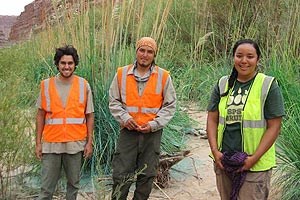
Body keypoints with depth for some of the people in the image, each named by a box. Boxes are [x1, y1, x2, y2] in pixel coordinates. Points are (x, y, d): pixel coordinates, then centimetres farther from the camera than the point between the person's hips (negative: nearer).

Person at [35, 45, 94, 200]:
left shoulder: (83, 85, 1)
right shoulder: (46, 85, 3)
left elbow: (89, 116, 3)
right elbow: (40, 115, 7)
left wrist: (89, 142, -1)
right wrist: (38, 143, 3)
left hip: (76, 144, 0)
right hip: (51, 144, 0)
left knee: (73, 184, 10)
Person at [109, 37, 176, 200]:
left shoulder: (164, 76, 1)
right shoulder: (122, 74, 3)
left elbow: (170, 105, 4)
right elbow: (114, 102, 9)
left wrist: (154, 124, -8)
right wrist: (125, 118, -8)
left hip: (152, 133, 0)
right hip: (128, 131, 0)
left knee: (147, 175, 10)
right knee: (120, 174, 1)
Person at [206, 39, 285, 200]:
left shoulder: (268, 86, -7)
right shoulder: (223, 84, 4)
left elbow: (274, 127, -9)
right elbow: (212, 120, 5)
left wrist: (254, 158, -15)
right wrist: (215, 151, -6)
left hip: (255, 166, -4)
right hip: (223, 163, 4)